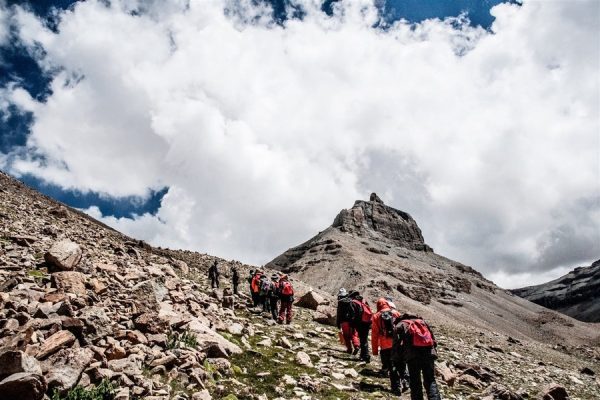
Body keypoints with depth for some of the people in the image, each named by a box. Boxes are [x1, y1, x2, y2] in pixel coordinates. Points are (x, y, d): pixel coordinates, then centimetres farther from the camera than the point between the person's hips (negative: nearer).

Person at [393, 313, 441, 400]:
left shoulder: (399, 326, 16)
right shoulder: (422, 322, 29)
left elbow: (396, 345, 4)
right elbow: (434, 340, 22)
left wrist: (398, 359, 13)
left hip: (413, 356, -3)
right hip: (429, 353, 4)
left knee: (415, 383, 8)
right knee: (430, 381, 12)